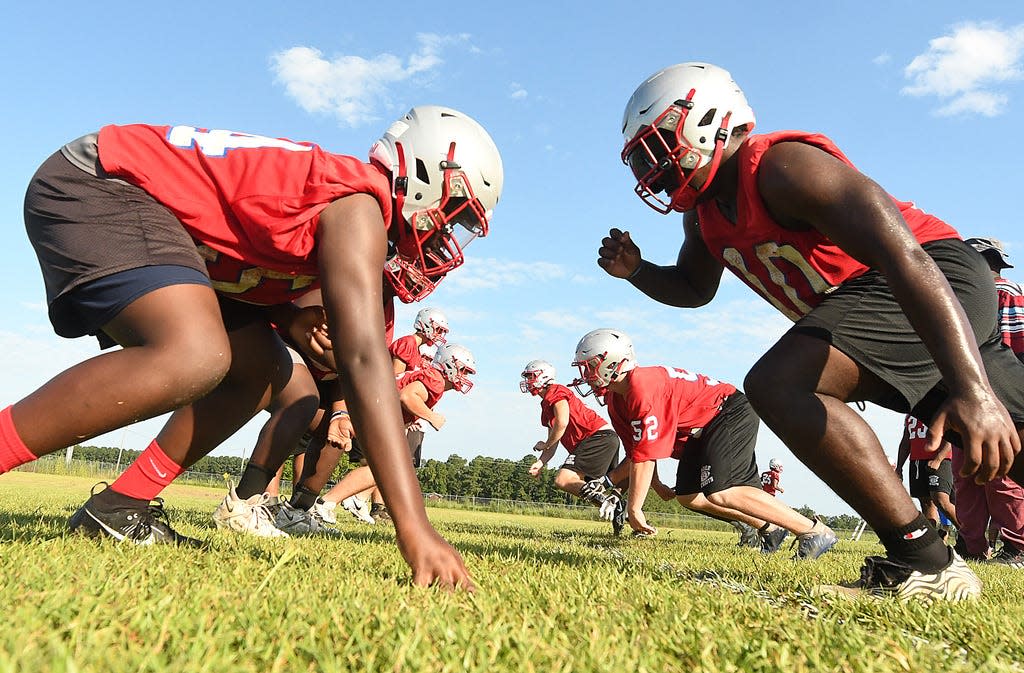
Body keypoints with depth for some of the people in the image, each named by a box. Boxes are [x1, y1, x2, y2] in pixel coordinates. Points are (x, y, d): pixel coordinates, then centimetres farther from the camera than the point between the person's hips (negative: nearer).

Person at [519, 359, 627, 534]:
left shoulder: (556, 392, -5)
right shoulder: (546, 407, 24)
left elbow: (562, 423, -19)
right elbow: (553, 444, 21)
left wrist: (545, 445, -2)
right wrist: (540, 463, 3)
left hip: (600, 436, -11)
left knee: (562, 480, -17)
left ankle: (607, 503, -21)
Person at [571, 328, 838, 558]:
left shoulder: (643, 389, -30)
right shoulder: (615, 400, 1)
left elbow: (645, 456, -28)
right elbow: (636, 451, 8)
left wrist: (634, 508, -21)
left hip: (730, 413, -10)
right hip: (701, 431, 10)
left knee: (720, 492, -23)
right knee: (688, 496, 6)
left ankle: (814, 530, -12)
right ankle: (770, 528, 17)